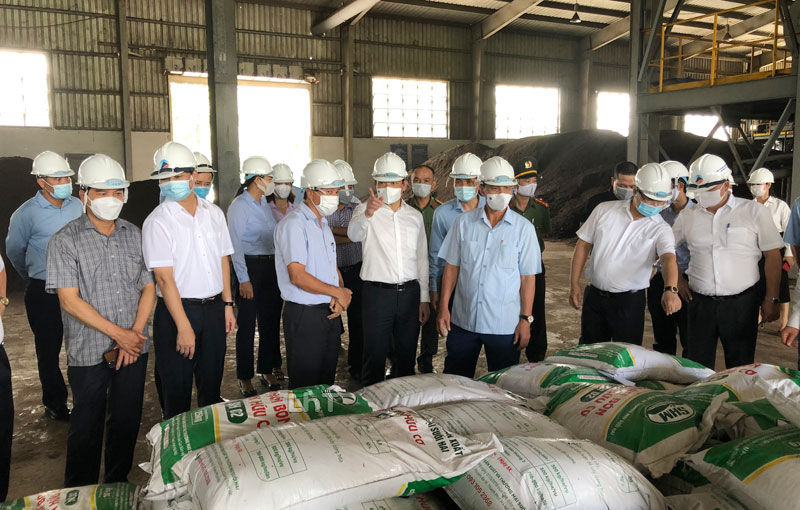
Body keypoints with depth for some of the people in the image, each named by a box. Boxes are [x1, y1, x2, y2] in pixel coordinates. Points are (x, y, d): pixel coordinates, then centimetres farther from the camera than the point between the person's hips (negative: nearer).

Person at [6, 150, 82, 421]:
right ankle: (55, 403, 24)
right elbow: (14, 251, 7)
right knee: (49, 350, 9)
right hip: (43, 293, -3)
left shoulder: (77, 206, 2)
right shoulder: (26, 214, -9)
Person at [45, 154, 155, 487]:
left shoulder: (134, 235, 6)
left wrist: (136, 333, -7)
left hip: (133, 349, 4)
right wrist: (119, 334, -14)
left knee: (126, 422, 14)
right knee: (87, 426, 8)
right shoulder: (65, 241, -6)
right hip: (89, 354, -3)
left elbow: (148, 288, 6)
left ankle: (118, 485, 33)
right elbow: (70, 300, -12)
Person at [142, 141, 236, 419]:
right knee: (177, 391, 6)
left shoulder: (214, 213, 7)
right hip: (176, 310, -5)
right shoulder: (158, 221, -10)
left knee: (212, 386, 16)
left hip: (213, 309, 5)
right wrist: (183, 327, -18)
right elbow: (164, 278, -15)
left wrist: (227, 305, 9)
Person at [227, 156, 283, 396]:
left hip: (271, 266, 8)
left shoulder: (264, 202, 12)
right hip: (251, 267, -7)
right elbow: (236, 245, -14)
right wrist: (243, 280, -18)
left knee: (271, 320, 12)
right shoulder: (239, 206, -11)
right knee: (247, 324, 1)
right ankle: (245, 378, 12)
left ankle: (268, 370, 25)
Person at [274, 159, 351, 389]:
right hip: (305, 316, -8)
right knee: (305, 387, 1)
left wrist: (342, 295, -3)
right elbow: (298, 276, -22)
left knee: (327, 382, 16)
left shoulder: (323, 224, 16)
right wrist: (337, 292, -12)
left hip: (330, 314, 8)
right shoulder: (293, 224, -14)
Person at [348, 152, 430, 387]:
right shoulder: (366, 210, -2)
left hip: (409, 292, 4)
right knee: (375, 356, 3)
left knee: (406, 355, 14)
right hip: (377, 292, -4)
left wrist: (424, 298, 9)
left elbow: (422, 259, 14)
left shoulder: (415, 216, 10)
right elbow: (354, 234, -26)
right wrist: (368, 213, -47)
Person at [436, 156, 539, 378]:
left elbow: (528, 278, -2)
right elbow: (452, 267, 5)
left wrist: (526, 319, -6)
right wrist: (443, 307, 0)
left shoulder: (523, 228, -3)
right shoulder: (464, 222, 1)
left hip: (505, 326, -1)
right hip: (463, 321, 2)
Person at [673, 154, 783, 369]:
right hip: (701, 302, 2)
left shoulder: (753, 211, -1)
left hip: (741, 302, -2)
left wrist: (771, 299, -3)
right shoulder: (687, 217, 5)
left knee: (741, 367, 9)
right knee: (696, 367, 7)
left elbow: (773, 256, 0)